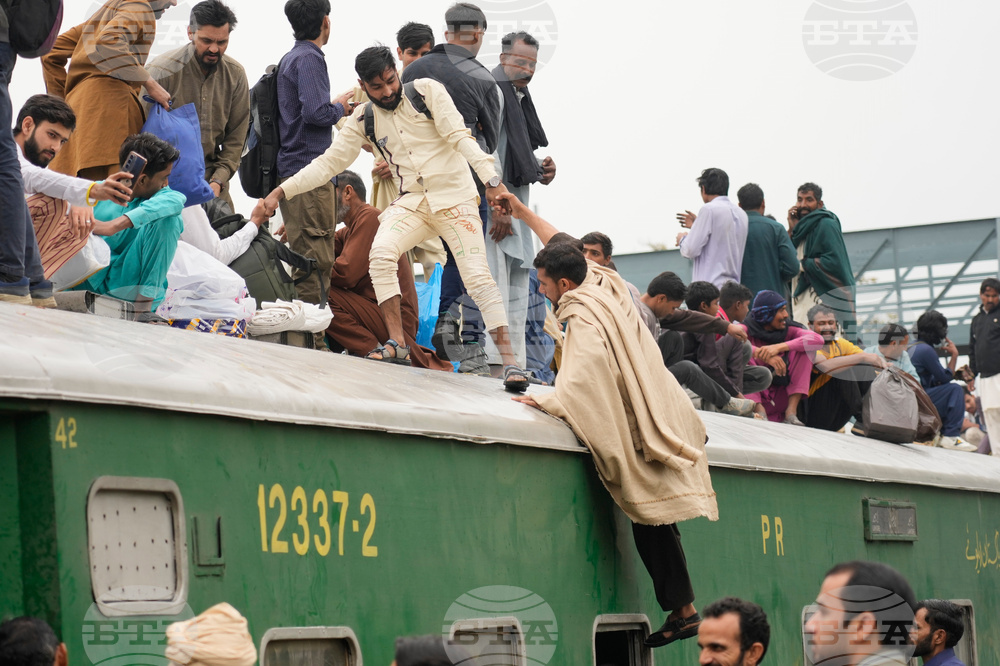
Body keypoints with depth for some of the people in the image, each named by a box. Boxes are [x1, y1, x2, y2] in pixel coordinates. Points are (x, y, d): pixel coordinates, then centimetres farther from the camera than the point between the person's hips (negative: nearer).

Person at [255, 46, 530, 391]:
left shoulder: (426, 90, -6)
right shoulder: (364, 120, 5)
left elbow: (459, 136, -13)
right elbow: (329, 162, 5)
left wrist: (492, 179, -25)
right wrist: (280, 192, -3)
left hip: (455, 197, -3)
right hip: (413, 202, 3)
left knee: (477, 274, -15)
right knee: (381, 252, -23)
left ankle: (508, 358, -14)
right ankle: (397, 344, -17)